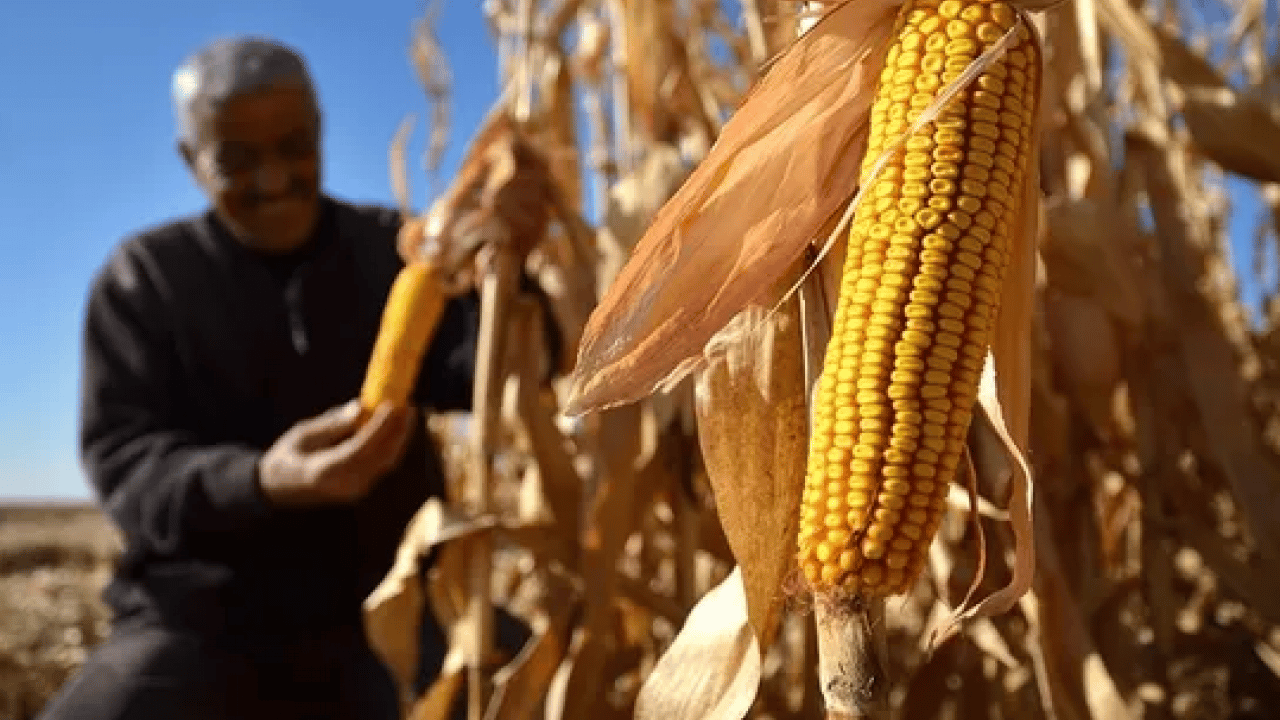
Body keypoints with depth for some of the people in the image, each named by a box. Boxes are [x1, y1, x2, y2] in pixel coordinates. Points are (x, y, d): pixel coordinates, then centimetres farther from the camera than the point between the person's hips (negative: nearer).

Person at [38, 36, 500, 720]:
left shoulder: (390, 248, 6)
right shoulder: (143, 276, 2)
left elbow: (482, 376, -9)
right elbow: (122, 459, -8)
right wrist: (262, 481, -29)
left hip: (387, 613, 2)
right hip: (205, 623, -1)